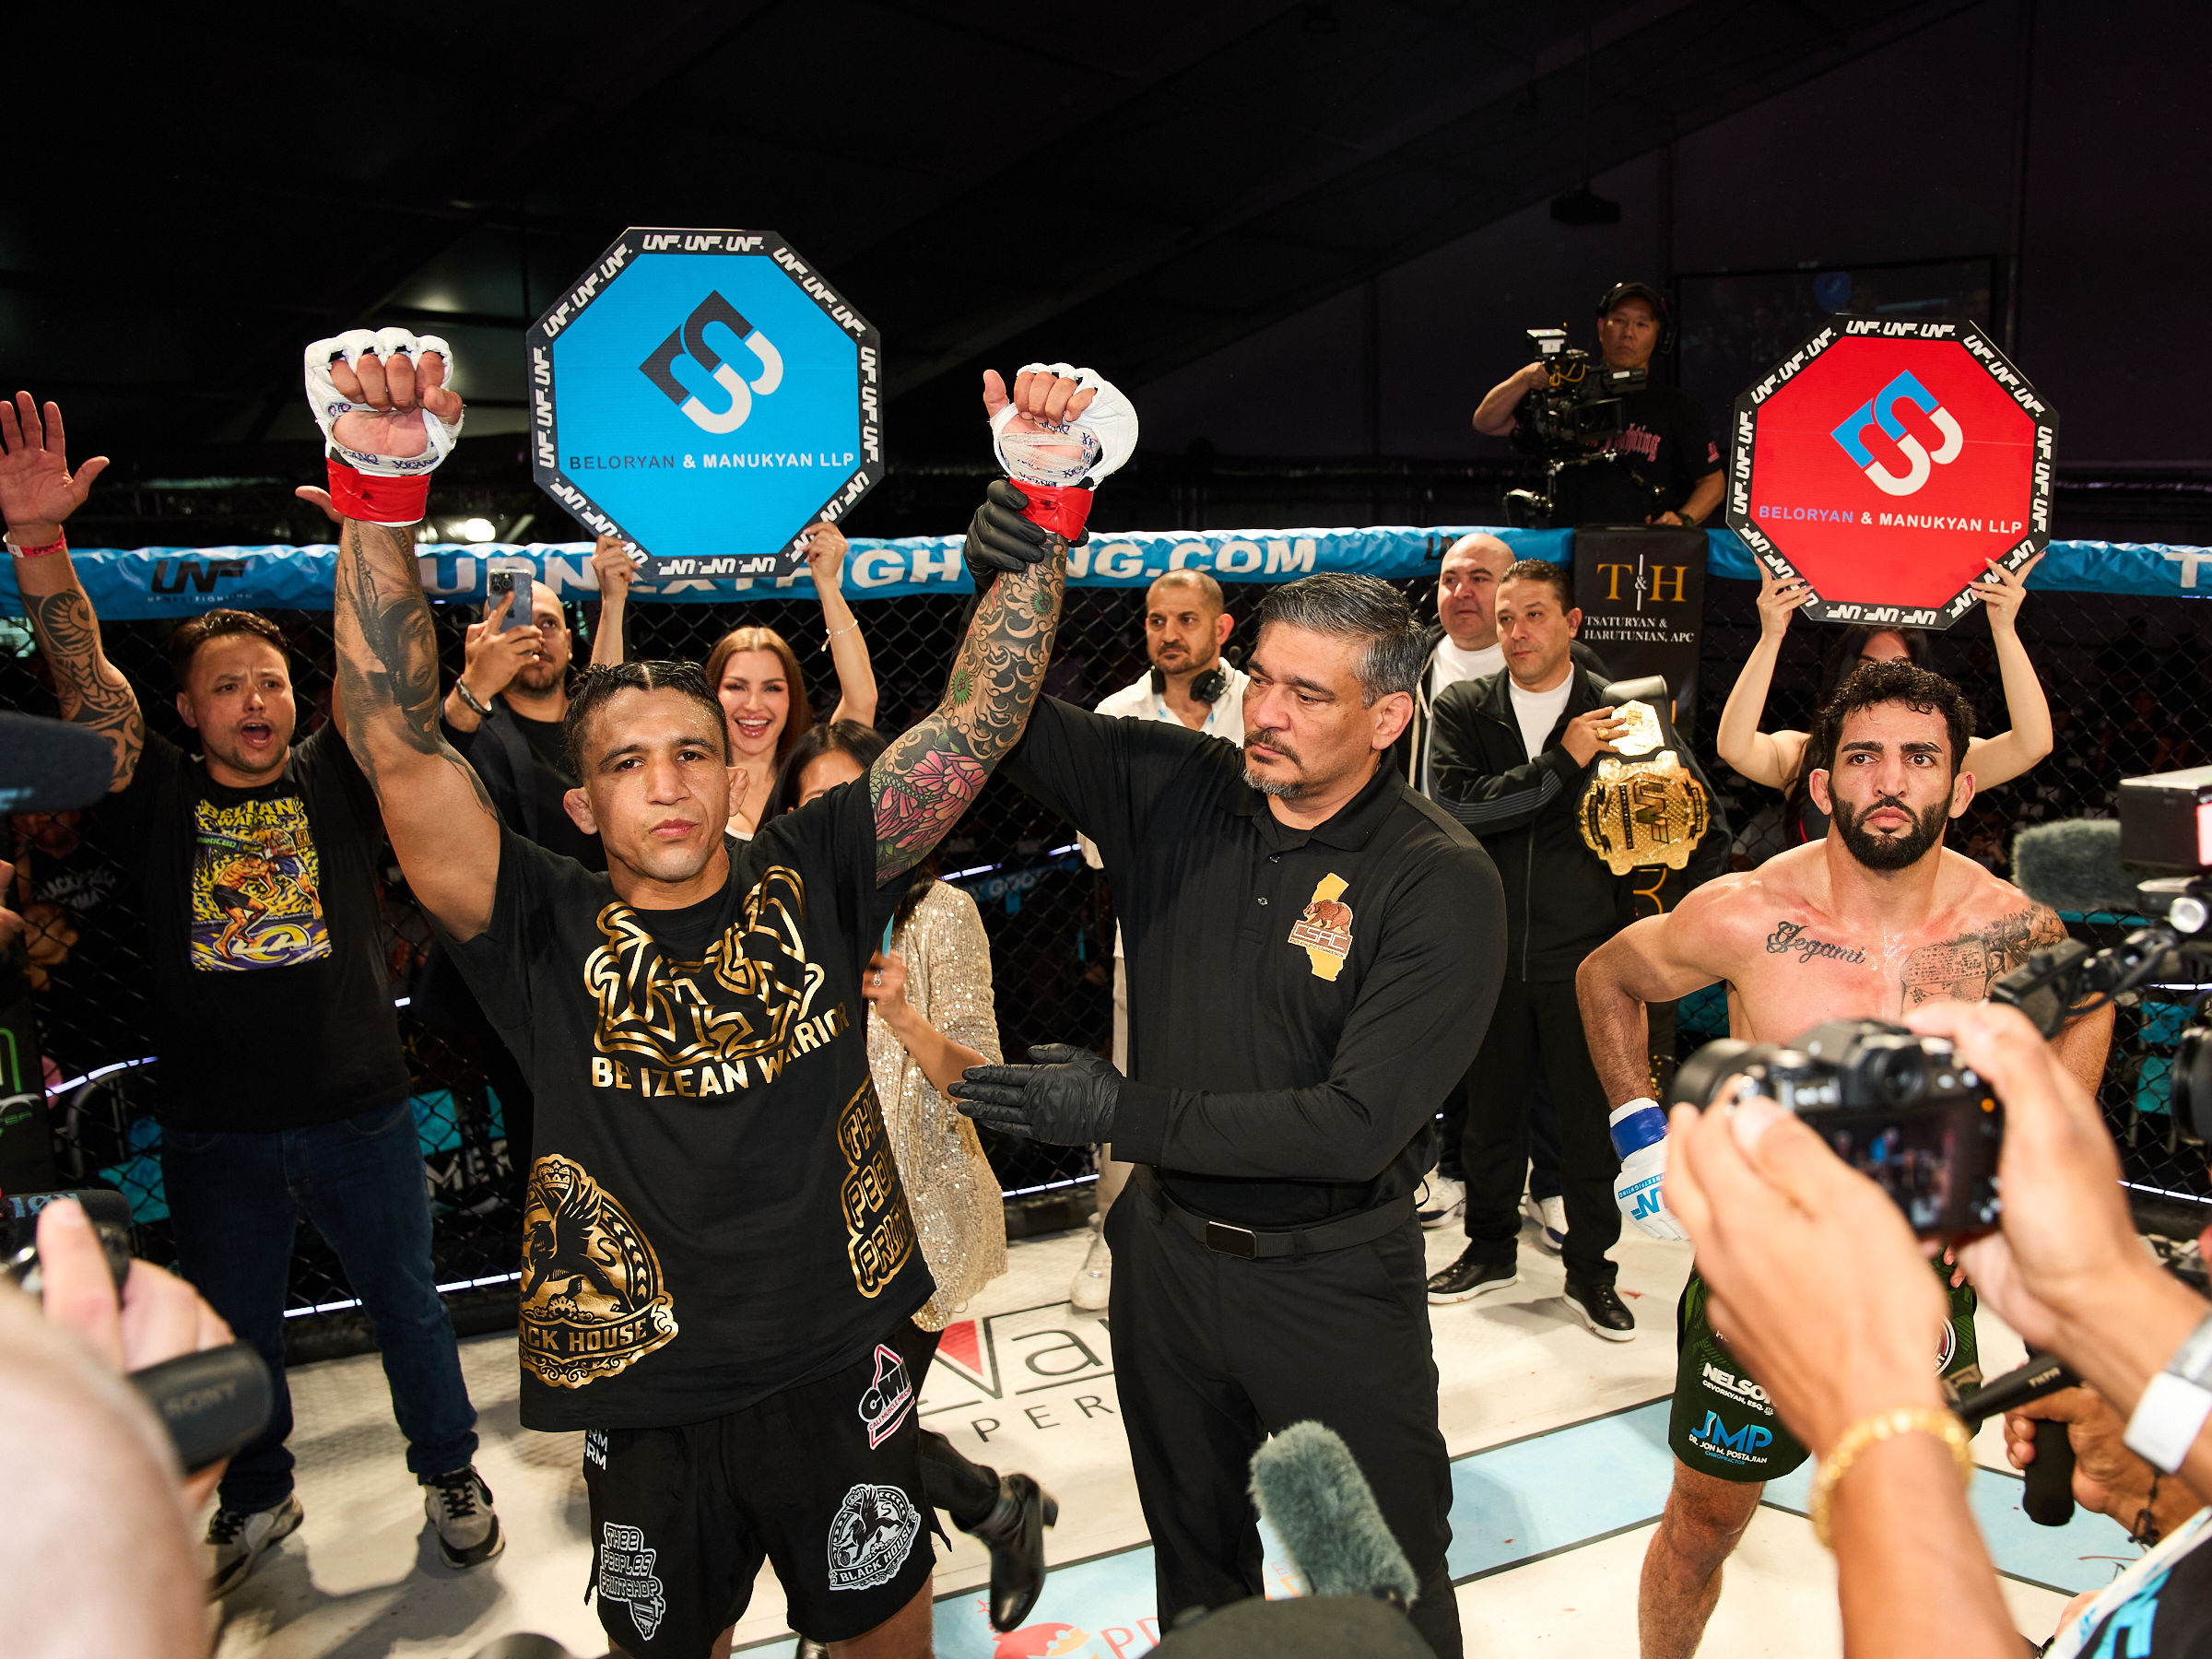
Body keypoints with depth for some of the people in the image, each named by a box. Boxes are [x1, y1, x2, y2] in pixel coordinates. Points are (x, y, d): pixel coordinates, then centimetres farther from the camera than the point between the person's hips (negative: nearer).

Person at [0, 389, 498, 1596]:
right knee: (234, 1326, 19)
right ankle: (258, 1497, 42)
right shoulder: (159, 800, 0)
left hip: (358, 1112, -1)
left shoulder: (335, 782, -1)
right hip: (213, 1131, 1)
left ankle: (449, 1472, 35)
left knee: (405, 1303, 14)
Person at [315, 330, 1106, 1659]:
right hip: (645, 1403, 0)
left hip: (836, 1373, 1)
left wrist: (1038, 519, -22)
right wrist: (381, 500, -33)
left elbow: (979, 720, -11)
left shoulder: (811, 879, -6)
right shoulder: (545, 930, -10)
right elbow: (398, 748, -22)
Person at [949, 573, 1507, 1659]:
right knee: (1193, 1549, 27)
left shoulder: (1440, 884, -20)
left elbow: (1358, 1122, -24)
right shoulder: (1172, 789, -6)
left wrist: (1121, 1111, -23)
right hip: (1165, 1251, 4)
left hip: (1333, 1282, -4)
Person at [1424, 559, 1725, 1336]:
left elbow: (1706, 830, 3)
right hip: (1490, 954, 2)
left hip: (1585, 955, -1)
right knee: (1490, 1111, 14)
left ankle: (1589, 1269, 26)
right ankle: (1491, 1248, 34)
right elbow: (1457, 805, -15)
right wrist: (1563, 762, -19)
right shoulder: (1463, 709, 3)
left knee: (1591, 1118, 8)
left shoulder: (1623, 711, -1)